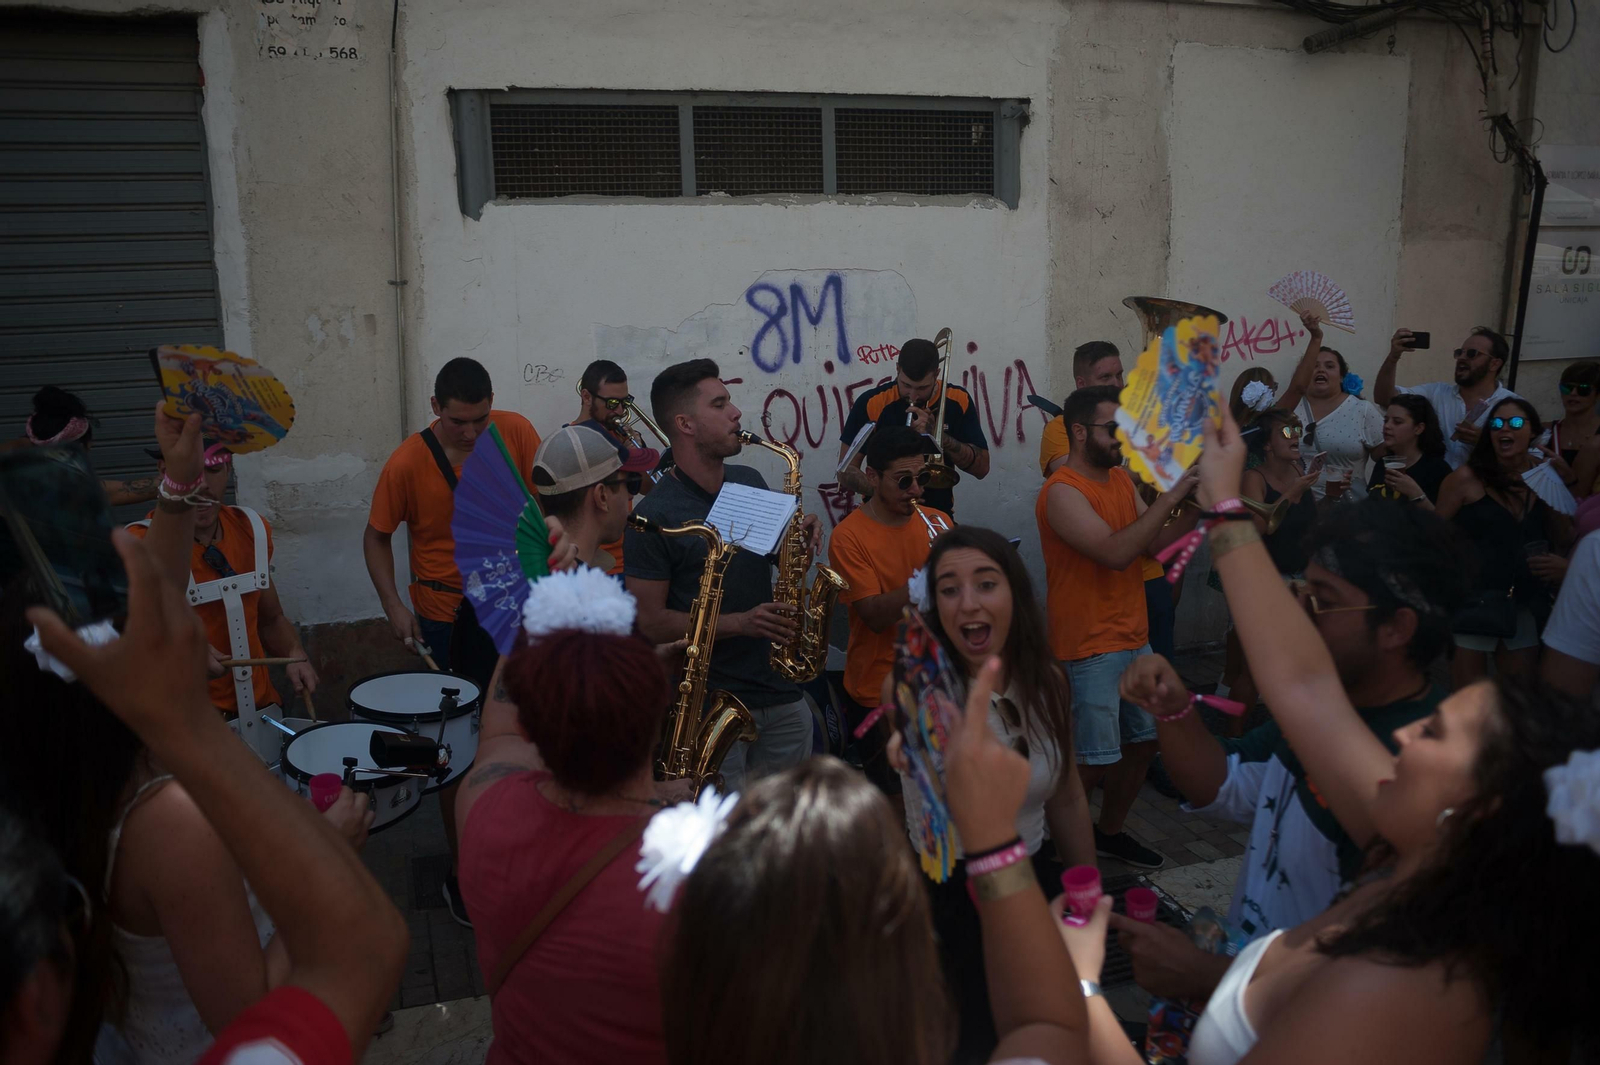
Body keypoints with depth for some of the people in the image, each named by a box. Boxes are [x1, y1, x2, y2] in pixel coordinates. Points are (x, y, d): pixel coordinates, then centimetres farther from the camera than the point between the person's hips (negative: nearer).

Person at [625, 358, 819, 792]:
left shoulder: (750, 481, 7)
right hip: (710, 705, -6)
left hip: (782, 694, 6)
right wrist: (738, 623, -22)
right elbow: (649, 621, -14)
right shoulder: (655, 516, -13)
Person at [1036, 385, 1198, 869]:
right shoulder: (1062, 492, -18)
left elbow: (1155, 544, 6)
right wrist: (1169, 496, -25)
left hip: (1133, 638, 9)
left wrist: (1195, 509, -8)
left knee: (1143, 742, 16)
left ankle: (1109, 832, 35)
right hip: (1089, 647, -8)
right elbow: (1115, 552, -29)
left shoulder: (1122, 478, 9)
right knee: (1095, 761, -4)